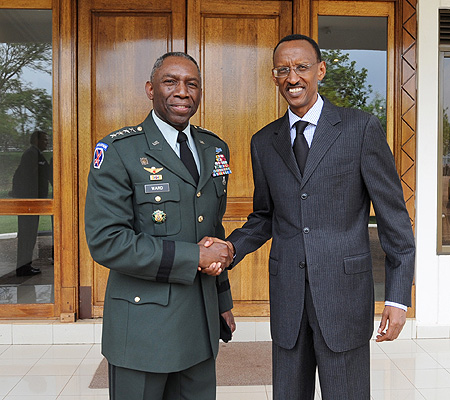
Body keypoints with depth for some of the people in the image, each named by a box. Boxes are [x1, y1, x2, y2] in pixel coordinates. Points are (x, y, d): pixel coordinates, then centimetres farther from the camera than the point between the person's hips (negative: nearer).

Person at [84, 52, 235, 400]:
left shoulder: (215, 149, 9)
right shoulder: (118, 150, -10)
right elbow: (106, 241, -18)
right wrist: (192, 258, -18)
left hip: (200, 324, 5)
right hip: (143, 327, -5)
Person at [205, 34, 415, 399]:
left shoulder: (362, 128, -3)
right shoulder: (264, 142, 8)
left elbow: (393, 214, -3)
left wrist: (398, 297, -7)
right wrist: (230, 248, -5)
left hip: (344, 291, -3)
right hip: (287, 296, 4)